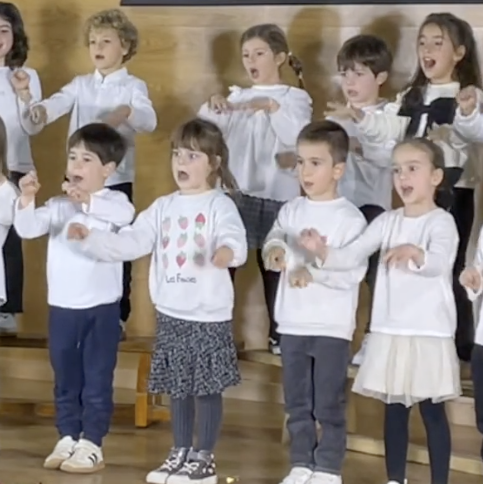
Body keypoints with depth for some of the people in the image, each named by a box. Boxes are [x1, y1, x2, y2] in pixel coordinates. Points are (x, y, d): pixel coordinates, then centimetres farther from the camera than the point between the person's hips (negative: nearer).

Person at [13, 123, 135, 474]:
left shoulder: (113, 201, -5)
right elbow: (28, 230, -7)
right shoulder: (58, 206, 5)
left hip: (101, 307, -4)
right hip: (62, 306, 4)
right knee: (65, 379, 13)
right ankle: (68, 438, 23)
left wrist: (88, 201, -42)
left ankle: (91, 444, 9)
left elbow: (125, 214, -29)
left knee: (97, 379, 2)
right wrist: (27, 200, -25)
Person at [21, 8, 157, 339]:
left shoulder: (133, 86, -2)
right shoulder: (80, 84, 8)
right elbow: (60, 102, -11)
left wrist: (126, 113, -42)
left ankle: (118, 315, 13)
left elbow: (150, 120, -19)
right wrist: (41, 109, -36)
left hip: (117, 178, -3)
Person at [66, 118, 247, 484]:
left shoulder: (220, 205, -9)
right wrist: (91, 239, -5)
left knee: (207, 388, 2)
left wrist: (228, 251, -50)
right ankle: (180, 454, 25)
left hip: (209, 315, -6)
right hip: (171, 313, 6)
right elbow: (131, 243, 7)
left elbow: (235, 240, -26)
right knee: (178, 387, 14)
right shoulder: (163, 207, 10)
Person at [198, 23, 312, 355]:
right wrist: (213, 106, -16)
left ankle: (279, 333, 17)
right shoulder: (238, 96, 13)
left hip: (277, 194, -3)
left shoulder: (295, 98, 3)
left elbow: (299, 138, -13)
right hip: (235, 191, 3)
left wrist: (272, 107, -25)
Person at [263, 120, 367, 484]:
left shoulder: (350, 218, -10)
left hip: (332, 327, -5)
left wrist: (314, 265, -25)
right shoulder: (291, 211, 7)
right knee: (297, 403, 13)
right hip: (292, 323, 5)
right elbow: (275, 238, 1)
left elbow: (354, 272, -16)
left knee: (329, 404, 2)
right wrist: (275, 251, -21)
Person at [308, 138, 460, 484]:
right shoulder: (387, 221, 7)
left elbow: (440, 263, -27)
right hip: (390, 331, 5)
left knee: (432, 410, 2)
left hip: (430, 332, -5)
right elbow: (352, 256, 0)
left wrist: (415, 253, -48)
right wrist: (323, 253, -20)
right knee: (394, 408, 12)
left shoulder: (441, 221, -9)